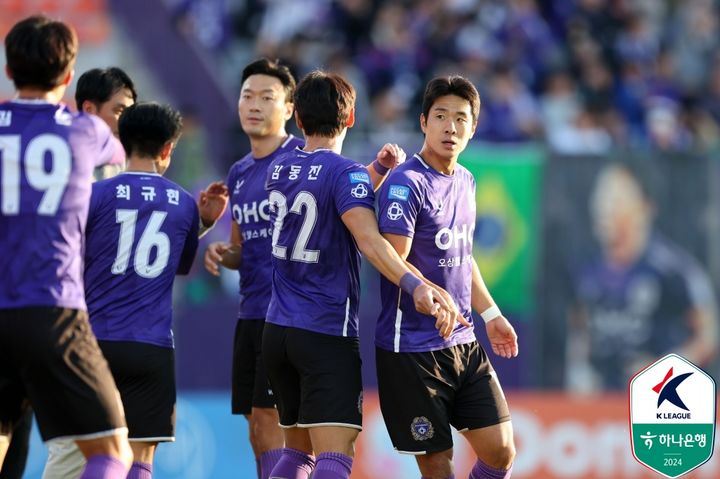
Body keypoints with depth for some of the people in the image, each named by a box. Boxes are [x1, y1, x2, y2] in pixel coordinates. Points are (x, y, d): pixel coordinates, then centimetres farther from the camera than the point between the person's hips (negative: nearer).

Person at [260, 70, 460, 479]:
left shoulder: (279, 170, 9)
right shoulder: (346, 173, -12)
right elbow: (368, 240, -27)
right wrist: (416, 286, -38)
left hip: (277, 332, 7)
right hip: (328, 333, -7)